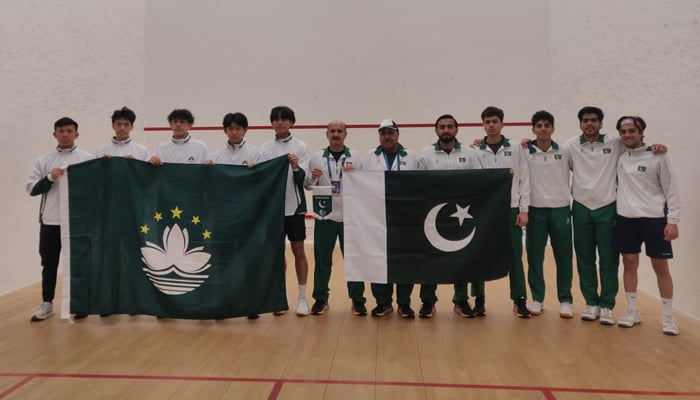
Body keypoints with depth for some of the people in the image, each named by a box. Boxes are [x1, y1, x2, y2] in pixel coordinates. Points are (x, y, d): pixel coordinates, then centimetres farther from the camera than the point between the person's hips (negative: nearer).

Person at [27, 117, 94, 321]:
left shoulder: (88, 158, 1)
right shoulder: (43, 160, 6)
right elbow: (32, 189, 2)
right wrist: (50, 178, -13)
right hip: (50, 221, 2)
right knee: (49, 264, 9)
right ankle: (47, 304, 21)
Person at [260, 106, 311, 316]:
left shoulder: (300, 146, -2)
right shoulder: (265, 148, 5)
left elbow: (302, 179, -10)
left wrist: (296, 167, -28)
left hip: (294, 206, -2)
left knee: (298, 250, 2)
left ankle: (302, 297, 11)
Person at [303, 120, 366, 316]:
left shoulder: (355, 156, 4)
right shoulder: (317, 157, 5)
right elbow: (307, 185, 7)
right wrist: (313, 177, -14)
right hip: (324, 216, 1)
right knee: (322, 260, 7)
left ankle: (357, 300, 16)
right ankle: (321, 299, 20)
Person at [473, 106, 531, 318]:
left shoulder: (516, 149, 4)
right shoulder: (476, 152, 2)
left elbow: (524, 179, 3)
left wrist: (524, 209, -3)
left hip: (511, 210, 0)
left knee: (514, 257, 4)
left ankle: (519, 300, 15)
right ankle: (479, 300, 18)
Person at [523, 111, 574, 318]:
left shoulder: (565, 152, 3)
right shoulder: (525, 152, -1)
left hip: (561, 209, 1)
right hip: (535, 210, -1)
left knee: (564, 257, 4)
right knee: (534, 257, 4)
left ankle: (565, 300, 16)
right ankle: (537, 299, 17)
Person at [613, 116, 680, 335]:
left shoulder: (657, 157, -5)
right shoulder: (618, 156, 4)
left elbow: (671, 190, -4)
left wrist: (673, 221, -10)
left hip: (654, 218, -3)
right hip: (625, 218, 3)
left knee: (661, 267, 3)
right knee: (629, 264, 8)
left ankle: (667, 315, 15)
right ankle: (632, 311, 20)